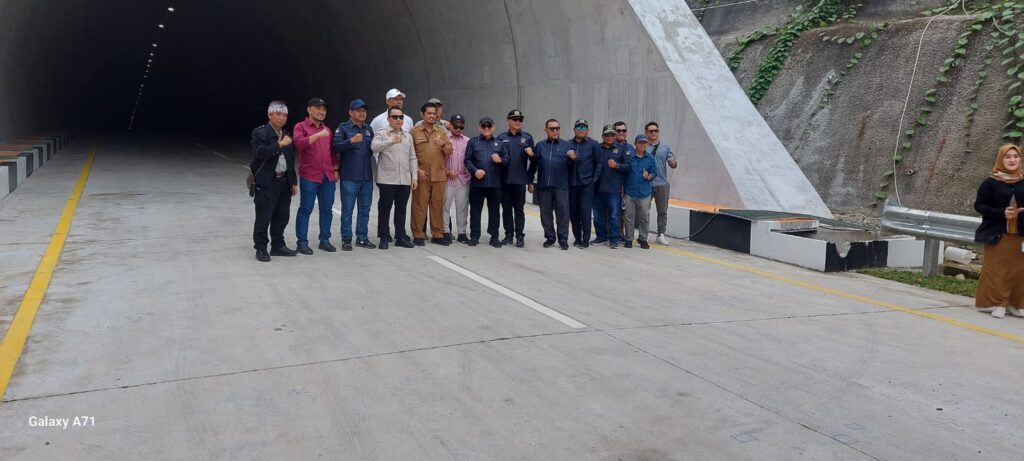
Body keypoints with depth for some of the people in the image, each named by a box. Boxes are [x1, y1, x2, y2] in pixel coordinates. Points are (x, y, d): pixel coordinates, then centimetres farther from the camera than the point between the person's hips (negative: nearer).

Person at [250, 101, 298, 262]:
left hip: (284, 182, 7)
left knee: (282, 217, 10)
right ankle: (261, 248, 4)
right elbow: (259, 153, -22)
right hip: (266, 183, -7)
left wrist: (294, 182, 18)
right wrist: (279, 144, -22)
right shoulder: (260, 133, -5)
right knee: (263, 217, -4)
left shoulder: (286, 136, 17)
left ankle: (278, 246, 21)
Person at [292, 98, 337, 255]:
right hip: (309, 176, -5)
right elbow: (298, 143, -19)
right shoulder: (301, 127, 0)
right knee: (305, 209, -2)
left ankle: (325, 240, 15)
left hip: (328, 176, 5)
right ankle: (302, 242, 2)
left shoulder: (327, 130, 18)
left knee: (327, 209, 7)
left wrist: (336, 169, 13)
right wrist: (318, 135, -24)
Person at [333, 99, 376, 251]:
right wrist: (351, 141, -24)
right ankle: (346, 240, 6)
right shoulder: (343, 128, -2)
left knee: (364, 210, 10)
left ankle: (362, 238, 18)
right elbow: (336, 147, -14)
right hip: (349, 177, -5)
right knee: (347, 210, -1)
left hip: (367, 177, 5)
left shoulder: (369, 129, 15)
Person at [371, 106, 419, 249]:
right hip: (387, 179, -4)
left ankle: (401, 237, 16)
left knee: (401, 209, 9)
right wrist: (391, 141, -31)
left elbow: (412, 158, 15)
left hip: (405, 180, 4)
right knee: (385, 209, 1)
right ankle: (384, 238, 8)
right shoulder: (381, 134, 1)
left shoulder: (408, 136, 16)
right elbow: (374, 147, -20)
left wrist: (414, 176, 8)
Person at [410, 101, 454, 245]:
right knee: (419, 205, -1)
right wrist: (418, 170, -9)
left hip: (439, 175, 3)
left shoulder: (441, 132, 14)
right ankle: (418, 235, 5)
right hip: (421, 176, -3)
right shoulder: (414, 132, 4)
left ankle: (437, 235, 13)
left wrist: (443, 144, -10)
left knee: (438, 205, 6)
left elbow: (449, 152, 10)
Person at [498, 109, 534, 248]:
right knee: (506, 208, 7)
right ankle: (509, 234, 14)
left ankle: (520, 236, 7)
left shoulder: (527, 137, 6)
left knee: (519, 209, 3)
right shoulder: (501, 137, 8)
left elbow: (533, 159, 4)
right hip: (504, 179, 2)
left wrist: (531, 154, -17)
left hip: (520, 179, -1)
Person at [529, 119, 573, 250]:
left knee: (562, 213, -2)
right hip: (544, 185, 2)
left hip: (561, 185, -2)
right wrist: (531, 182, 6)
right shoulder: (540, 145, 9)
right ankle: (550, 237, 18)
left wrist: (573, 158, -24)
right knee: (546, 213, 8)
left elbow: (572, 165, -2)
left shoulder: (566, 145, 5)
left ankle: (563, 239, 4)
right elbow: (533, 165, 10)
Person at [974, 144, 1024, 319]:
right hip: (997, 235, -3)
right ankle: (995, 303, 7)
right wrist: (1002, 213, -17)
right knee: (996, 270, -1)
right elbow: (979, 205, -4)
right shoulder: (990, 183, -3)